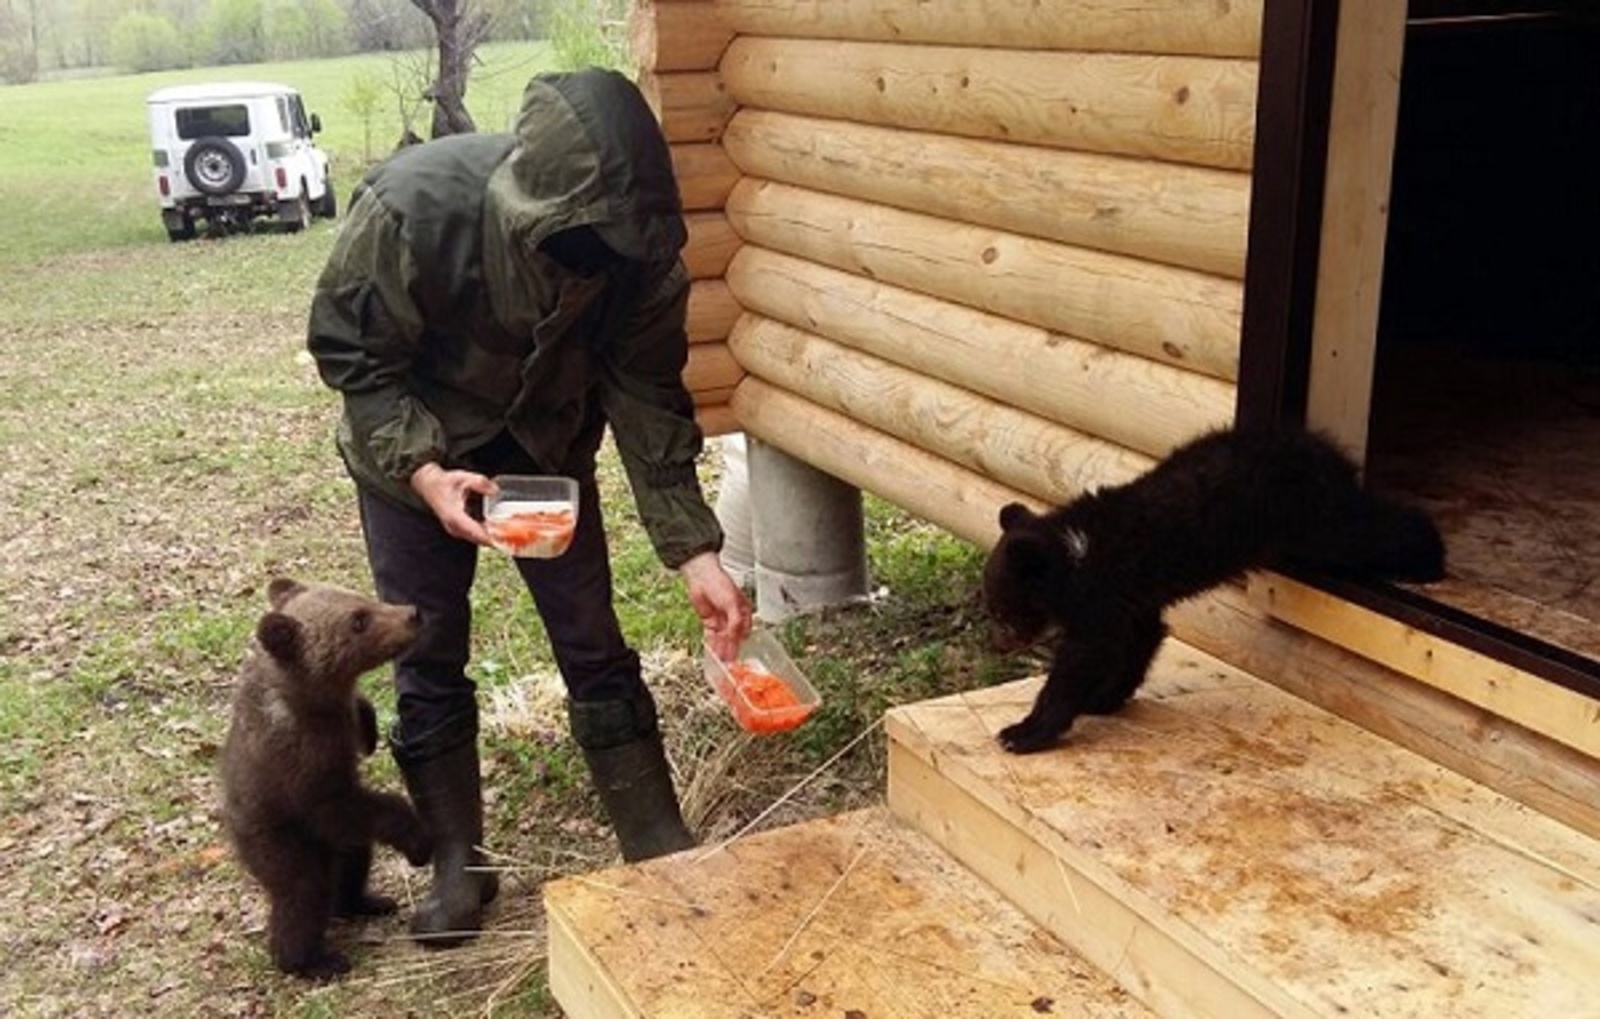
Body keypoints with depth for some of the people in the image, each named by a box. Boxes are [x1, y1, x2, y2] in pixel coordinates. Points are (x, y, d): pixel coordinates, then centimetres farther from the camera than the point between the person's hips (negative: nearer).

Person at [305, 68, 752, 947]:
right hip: (412, 449, -2)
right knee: (429, 664, 3)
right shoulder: (410, 207, -35)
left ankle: (660, 850, 15)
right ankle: (458, 866, 20)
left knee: (595, 649, 3)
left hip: (546, 448, 2)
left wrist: (695, 553, -23)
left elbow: (647, 396, -17)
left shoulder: (637, 247, -26)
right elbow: (348, 354, -20)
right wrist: (423, 471, -33)